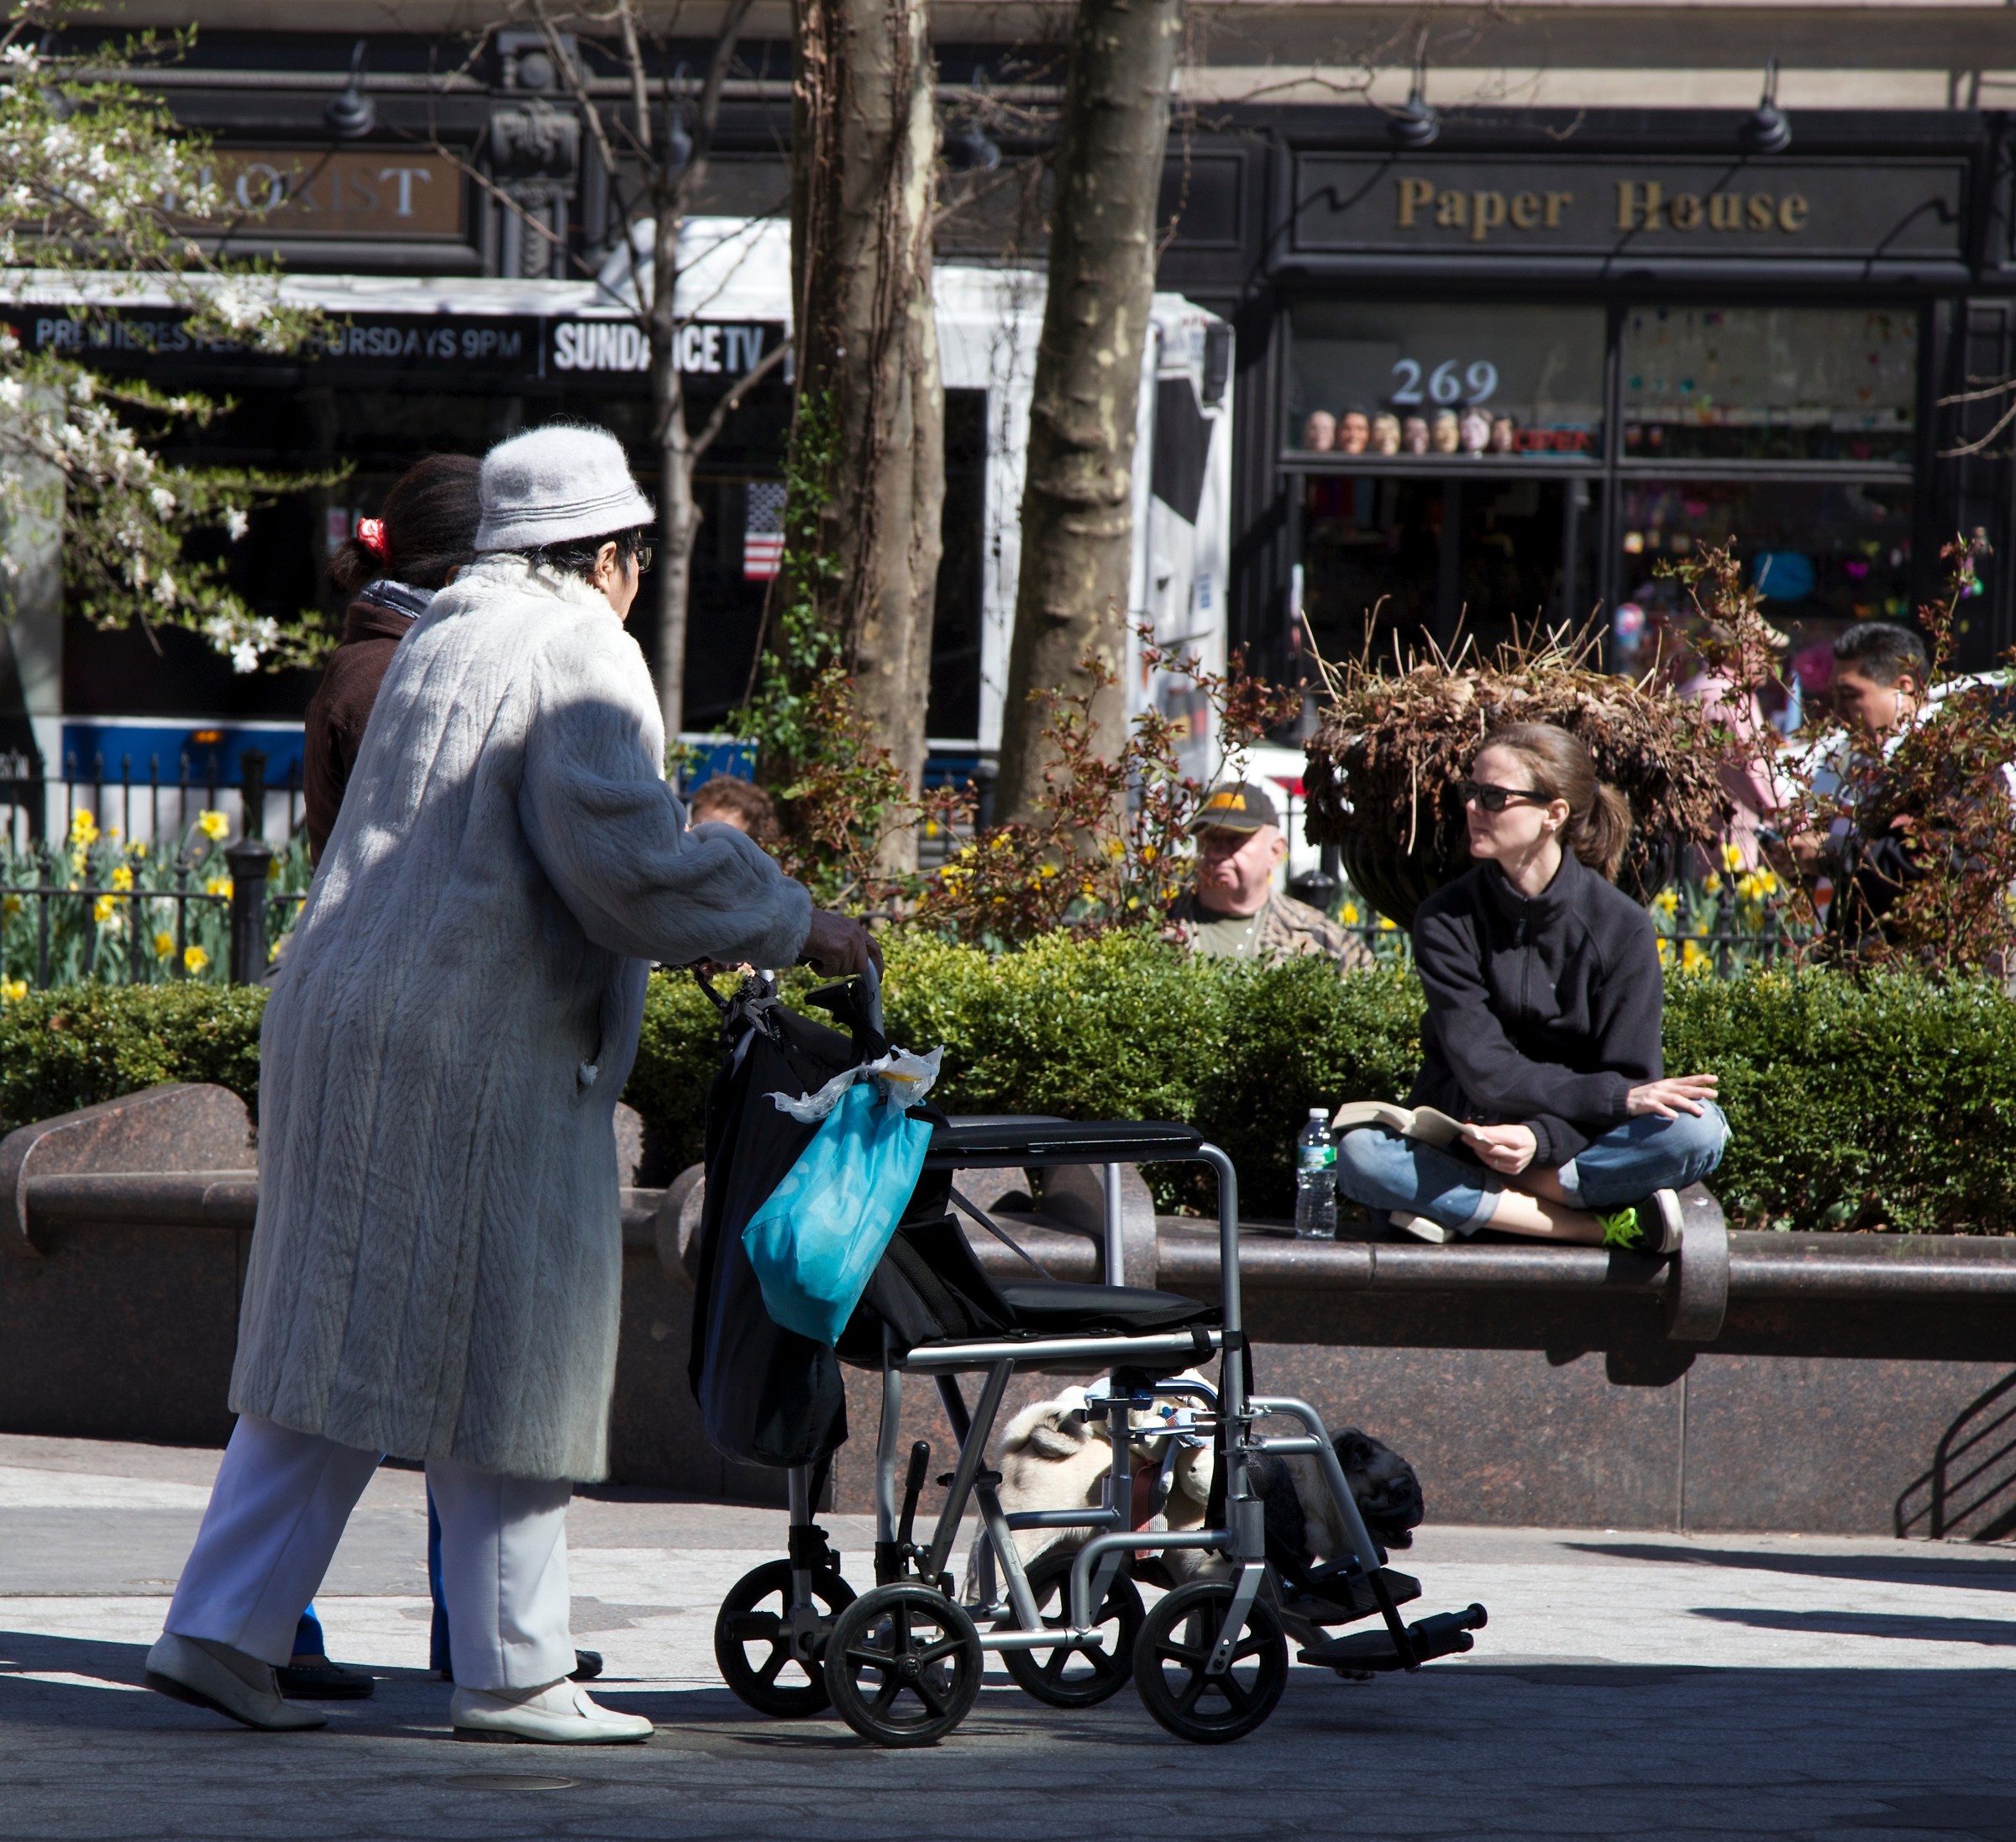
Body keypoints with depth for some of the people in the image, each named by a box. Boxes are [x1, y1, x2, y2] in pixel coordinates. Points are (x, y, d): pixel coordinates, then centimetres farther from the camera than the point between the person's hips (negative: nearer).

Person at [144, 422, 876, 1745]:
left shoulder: (445, 633, 19)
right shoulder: (579, 653, -9)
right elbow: (626, 860, -19)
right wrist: (790, 923, -7)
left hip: (345, 1023, 9)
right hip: (478, 1053, -9)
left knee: (335, 1335, 11)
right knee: (505, 1353, -2)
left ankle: (221, 1630, 8)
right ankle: (513, 1673, 2)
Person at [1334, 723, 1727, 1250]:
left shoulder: (1622, 928, -6)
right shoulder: (1446, 922, -6)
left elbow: (1629, 1073, -10)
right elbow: (1484, 1072, -14)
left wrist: (1541, 1137, -30)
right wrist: (1617, 1096, -27)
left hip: (1581, 1142, 0)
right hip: (1469, 1141, 0)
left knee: (1697, 1129, -29)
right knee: (1360, 1154, -31)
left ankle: (1463, 1203, -26)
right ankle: (1608, 1223, -30)